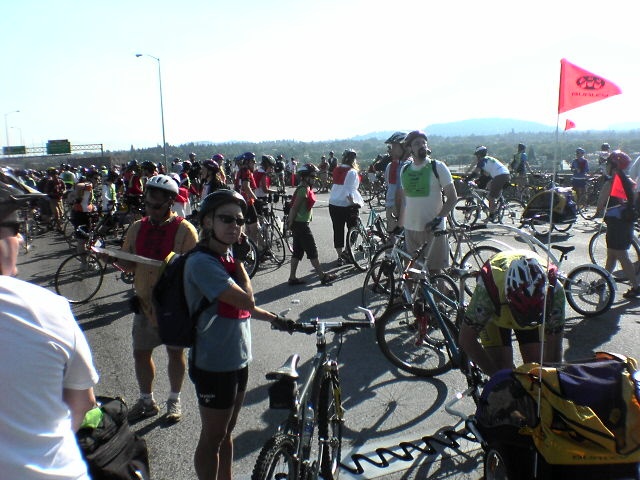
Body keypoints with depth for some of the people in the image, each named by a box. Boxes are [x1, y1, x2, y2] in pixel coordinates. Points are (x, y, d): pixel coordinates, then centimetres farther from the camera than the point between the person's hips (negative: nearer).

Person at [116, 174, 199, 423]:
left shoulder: (184, 230, -12)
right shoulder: (137, 228, 4)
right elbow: (130, 265, 8)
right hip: (144, 302, 5)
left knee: (175, 352, 12)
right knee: (140, 353, 14)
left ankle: (174, 400, 32)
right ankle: (146, 401, 35)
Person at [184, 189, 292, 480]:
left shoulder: (228, 256, 5)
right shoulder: (201, 262, -22)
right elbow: (246, 299, -26)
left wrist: (274, 319, 18)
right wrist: (238, 258, -16)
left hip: (237, 360, 8)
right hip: (214, 365, -8)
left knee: (226, 432, 23)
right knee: (212, 438, 11)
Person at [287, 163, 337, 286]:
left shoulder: (306, 188, 13)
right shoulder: (304, 189, -17)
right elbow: (294, 208, -20)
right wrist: (290, 224, -17)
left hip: (300, 224, 10)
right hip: (301, 224, -10)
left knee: (298, 251, 11)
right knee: (312, 251, -2)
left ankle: (292, 278, 15)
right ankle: (323, 276, 5)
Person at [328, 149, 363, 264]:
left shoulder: (336, 170, 6)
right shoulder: (352, 172, -12)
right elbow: (349, 190, -19)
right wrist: (353, 202, -15)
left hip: (333, 204, 6)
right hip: (347, 205, -5)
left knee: (338, 231, 9)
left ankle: (340, 256, 13)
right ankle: (346, 252, 6)